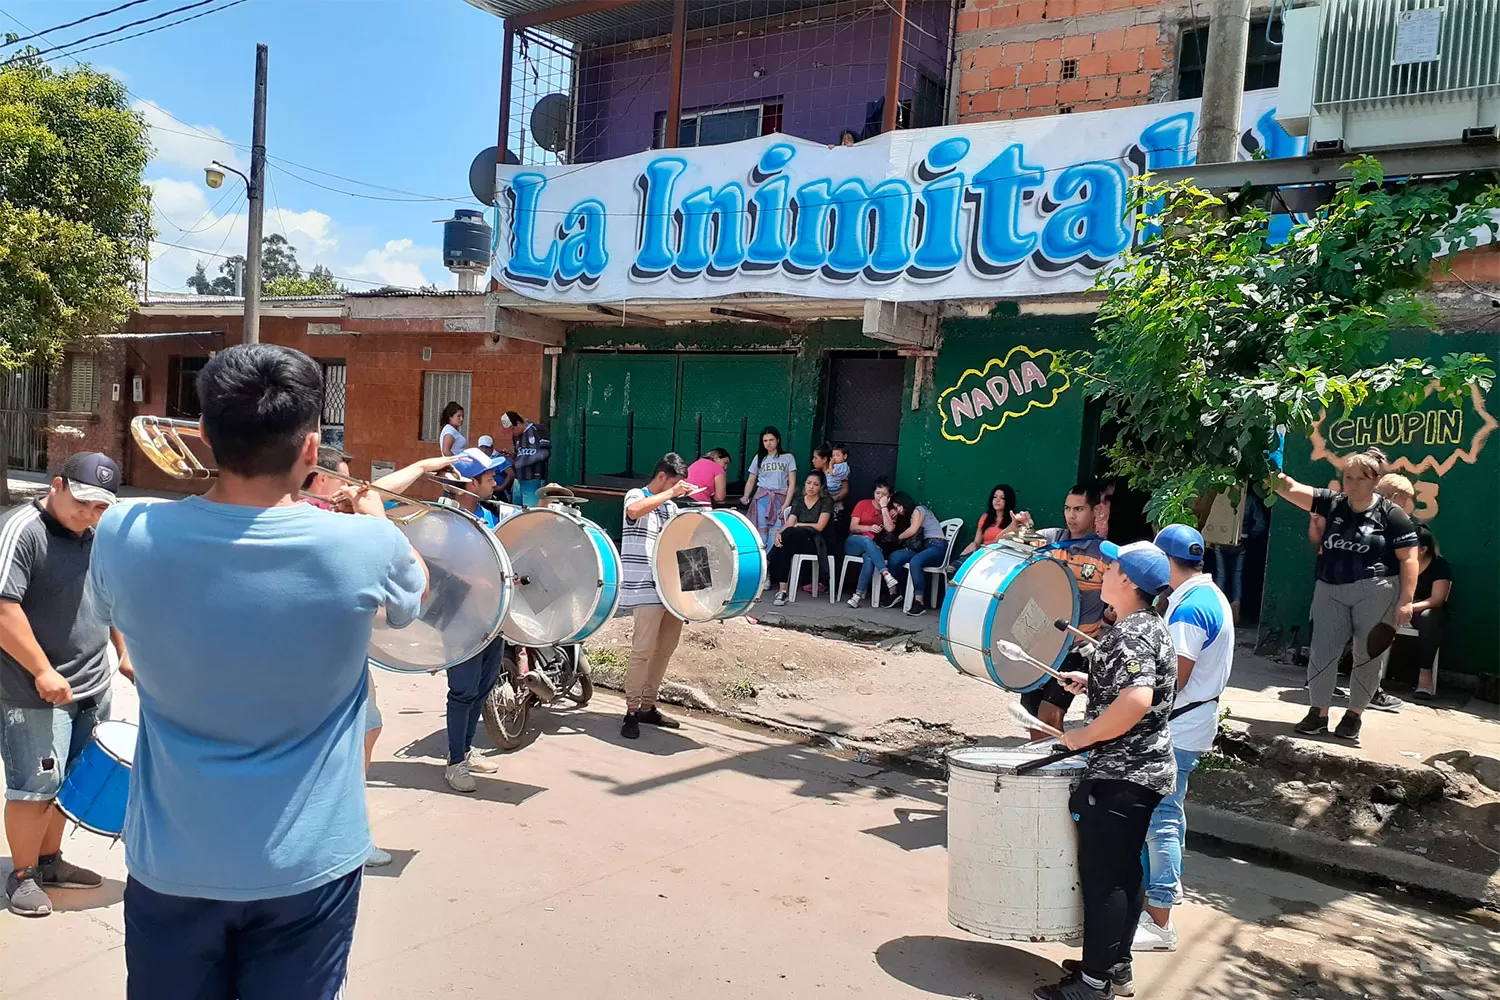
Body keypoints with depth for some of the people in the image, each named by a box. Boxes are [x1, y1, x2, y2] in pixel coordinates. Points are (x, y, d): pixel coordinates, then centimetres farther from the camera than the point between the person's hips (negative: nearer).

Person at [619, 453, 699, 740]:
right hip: (645, 589, -8)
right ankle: (631, 712, -6)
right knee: (643, 650, -12)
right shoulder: (636, 495, -1)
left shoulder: (671, 507, 20)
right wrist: (671, 493, -19)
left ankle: (648, 706, 20)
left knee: (664, 650, 10)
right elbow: (634, 510, -26)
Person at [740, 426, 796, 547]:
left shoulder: (788, 458, 9)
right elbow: (751, 480, 15)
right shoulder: (759, 458, 15)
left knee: (776, 531, -12)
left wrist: (786, 503, -8)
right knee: (761, 530, -4)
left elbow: (792, 483, 4)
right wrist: (745, 496, -4)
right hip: (762, 497, 2)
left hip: (780, 498, -2)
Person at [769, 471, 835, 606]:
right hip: (798, 541, 4)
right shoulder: (798, 501, 16)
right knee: (783, 547, -33)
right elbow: (788, 524, 3)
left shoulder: (826, 501, 3)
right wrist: (779, 533, -18)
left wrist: (798, 525, 0)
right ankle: (781, 590, -36)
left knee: (790, 534, -34)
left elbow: (819, 527, -7)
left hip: (817, 543, -4)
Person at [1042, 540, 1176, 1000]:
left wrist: (1084, 735, -22)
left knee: (1101, 875, 0)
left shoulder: (1130, 634, -22)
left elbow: (1136, 701, -34)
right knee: (1125, 871, 18)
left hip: (1119, 776, -10)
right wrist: (1093, 681, 16)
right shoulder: (1152, 625, 9)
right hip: (1145, 771, 10)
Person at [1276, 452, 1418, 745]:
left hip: (1376, 593, -3)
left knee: (1369, 657, 5)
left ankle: (1354, 716, 19)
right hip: (1331, 591, 3)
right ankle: (1318, 713, 11)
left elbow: (1409, 559, -6)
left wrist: (1406, 600, -13)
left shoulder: (1391, 515, -3)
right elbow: (1292, 489, -1)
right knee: (1322, 652, 0)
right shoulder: (1333, 504, 7)